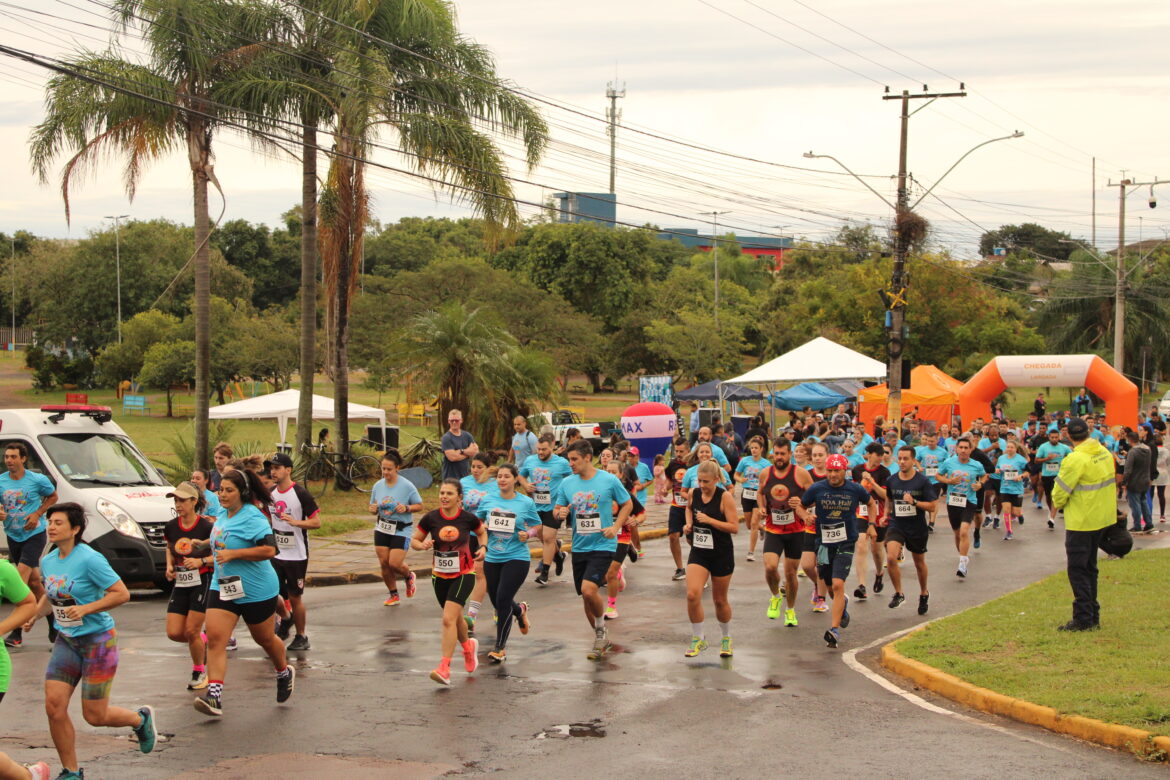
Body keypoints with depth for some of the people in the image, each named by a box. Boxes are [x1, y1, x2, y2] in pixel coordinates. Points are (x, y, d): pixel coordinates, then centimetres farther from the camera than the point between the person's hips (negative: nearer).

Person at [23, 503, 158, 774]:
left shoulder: (89, 559, -18)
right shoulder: (48, 561, 4)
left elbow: (122, 594, -17)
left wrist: (85, 609, -24)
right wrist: (33, 615, 4)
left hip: (97, 640, -6)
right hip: (66, 641, 6)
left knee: (94, 716, 0)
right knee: (54, 705, -8)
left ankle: (140, 719, 32)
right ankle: (71, 771, 8)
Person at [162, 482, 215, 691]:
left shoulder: (206, 527, -13)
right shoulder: (171, 527, 3)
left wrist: (201, 561, -21)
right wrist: (170, 566, 3)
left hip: (203, 582, -5)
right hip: (180, 584, 5)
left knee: (191, 630, -8)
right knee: (174, 633, -3)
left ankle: (199, 672, 14)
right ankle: (201, 640, 29)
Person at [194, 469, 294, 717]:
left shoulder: (252, 518, -19)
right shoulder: (223, 516, 8)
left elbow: (269, 550, -29)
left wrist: (233, 554, -28)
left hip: (256, 591, -6)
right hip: (223, 587, 7)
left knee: (265, 639, 13)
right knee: (214, 638, -12)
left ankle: (285, 673, 44)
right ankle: (214, 696, -19)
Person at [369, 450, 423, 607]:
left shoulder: (407, 486, -11)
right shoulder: (378, 485, 2)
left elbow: (419, 506, -3)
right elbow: (373, 509, 13)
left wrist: (406, 508, -21)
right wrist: (373, 509, -11)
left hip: (401, 530, -4)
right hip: (382, 528, 4)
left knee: (394, 563, -12)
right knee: (384, 563, 1)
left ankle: (409, 576, 24)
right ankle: (393, 594, 20)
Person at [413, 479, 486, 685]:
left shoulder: (468, 518, -10)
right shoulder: (431, 518, -7)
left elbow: (482, 532, 12)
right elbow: (414, 540, 3)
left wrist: (483, 547, -7)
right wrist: (423, 545, -19)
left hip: (463, 575, -4)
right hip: (440, 576, 4)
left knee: (448, 619, -18)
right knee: (455, 618, 20)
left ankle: (444, 668, -17)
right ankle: (468, 647, 51)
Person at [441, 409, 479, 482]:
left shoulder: (467, 436, 9)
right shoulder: (446, 438, -9)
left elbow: (476, 452, 1)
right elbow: (452, 457, -18)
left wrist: (461, 451, -14)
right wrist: (469, 452, -4)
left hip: (466, 475, 5)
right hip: (451, 476, -5)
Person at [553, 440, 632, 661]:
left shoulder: (609, 480, -7)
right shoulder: (567, 483, 3)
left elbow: (627, 504, 5)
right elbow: (558, 509, 11)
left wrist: (615, 527, -8)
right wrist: (560, 513, -13)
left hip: (602, 545, -5)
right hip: (579, 547, 5)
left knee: (589, 589, -22)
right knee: (586, 597, 10)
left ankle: (601, 629, 4)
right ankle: (601, 639, 29)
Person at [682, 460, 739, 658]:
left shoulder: (725, 497, -14)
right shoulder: (693, 494, -1)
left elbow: (735, 527, -17)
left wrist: (709, 520, -24)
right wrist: (688, 524, 6)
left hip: (722, 555, -3)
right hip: (698, 553, 3)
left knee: (720, 600, 10)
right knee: (692, 595, -16)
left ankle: (726, 639, 33)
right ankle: (698, 639, 0)